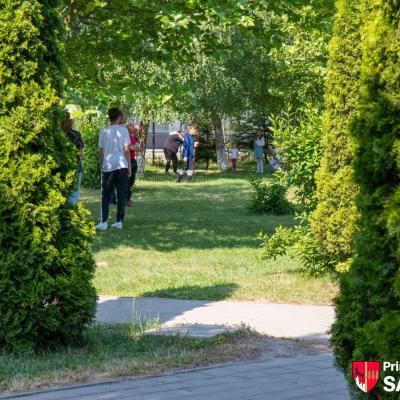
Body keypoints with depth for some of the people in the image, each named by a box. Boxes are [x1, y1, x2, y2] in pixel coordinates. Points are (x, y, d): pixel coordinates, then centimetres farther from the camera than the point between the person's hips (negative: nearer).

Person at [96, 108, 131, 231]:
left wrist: (101, 166, 15)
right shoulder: (123, 130, 1)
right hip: (121, 165, -1)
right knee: (121, 195, 6)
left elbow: (101, 151, 5)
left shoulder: (103, 131, 4)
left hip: (108, 166, 1)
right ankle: (119, 221, 5)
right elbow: (127, 150, 0)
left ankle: (104, 222, -4)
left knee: (106, 195, 6)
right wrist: (129, 167, 6)